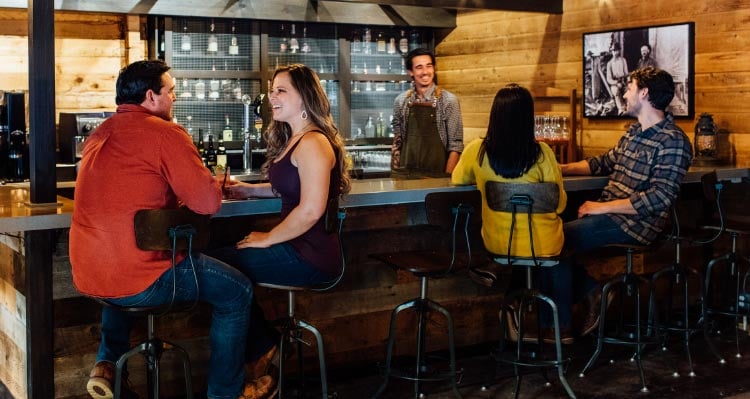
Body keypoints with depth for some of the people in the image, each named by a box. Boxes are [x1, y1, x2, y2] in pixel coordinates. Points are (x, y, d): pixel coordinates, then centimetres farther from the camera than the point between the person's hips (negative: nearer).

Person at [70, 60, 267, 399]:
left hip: (86, 277, 8)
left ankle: (107, 364, 28)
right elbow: (208, 202, -14)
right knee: (237, 290, 10)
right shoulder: (165, 133, -11)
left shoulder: (101, 134, 13)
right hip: (140, 281, -8)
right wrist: (215, 185, 9)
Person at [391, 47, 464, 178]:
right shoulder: (400, 101, 4)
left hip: (436, 175, -2)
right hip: (405, 174, 3)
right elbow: (397, 141, 11)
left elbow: (455, 145, -6)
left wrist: (447, 177, -12)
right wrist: (395, 172, 4)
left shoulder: (448, 100, -6)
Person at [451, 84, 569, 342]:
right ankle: (559, 324, 40)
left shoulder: (476, 151, -12)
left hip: (497, 243, 2)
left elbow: (457, 180, 8)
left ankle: (550, 325, 40)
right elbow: (559, 204, -8)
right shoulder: (541, 153, -17)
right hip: (542, 243, -2)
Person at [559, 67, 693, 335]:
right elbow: (604, 163, 26)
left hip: (635, 225, -9)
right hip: (611, 215, 9)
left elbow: (660, 198, -22)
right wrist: (561, 169, 15)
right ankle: (591, 293, 8)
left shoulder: (673, 141, -14)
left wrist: (603, 207, -20)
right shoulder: (635, 132, 15)